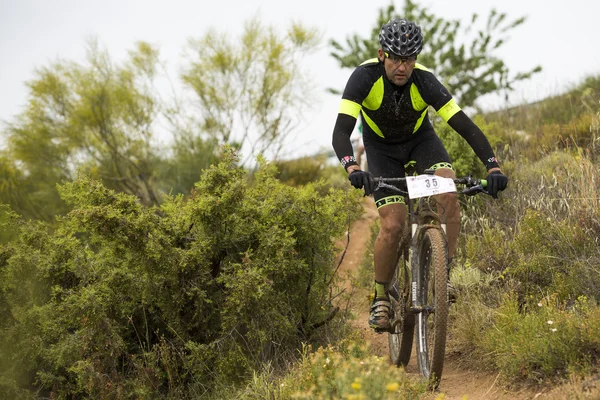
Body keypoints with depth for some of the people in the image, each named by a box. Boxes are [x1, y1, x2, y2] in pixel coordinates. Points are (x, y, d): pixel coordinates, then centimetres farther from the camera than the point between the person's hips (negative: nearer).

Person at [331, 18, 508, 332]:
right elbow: (341, 132, -37)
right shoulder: (364, 77, -31)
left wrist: (492, 166, -43)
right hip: (381, 149, -1)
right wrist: (352, 169, -56)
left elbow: (466, 127, -30)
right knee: (392, 226, -18)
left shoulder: (425, 82, -28)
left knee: (448, 196, -27)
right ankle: (380, 297, 4)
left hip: (421, 140, 1)